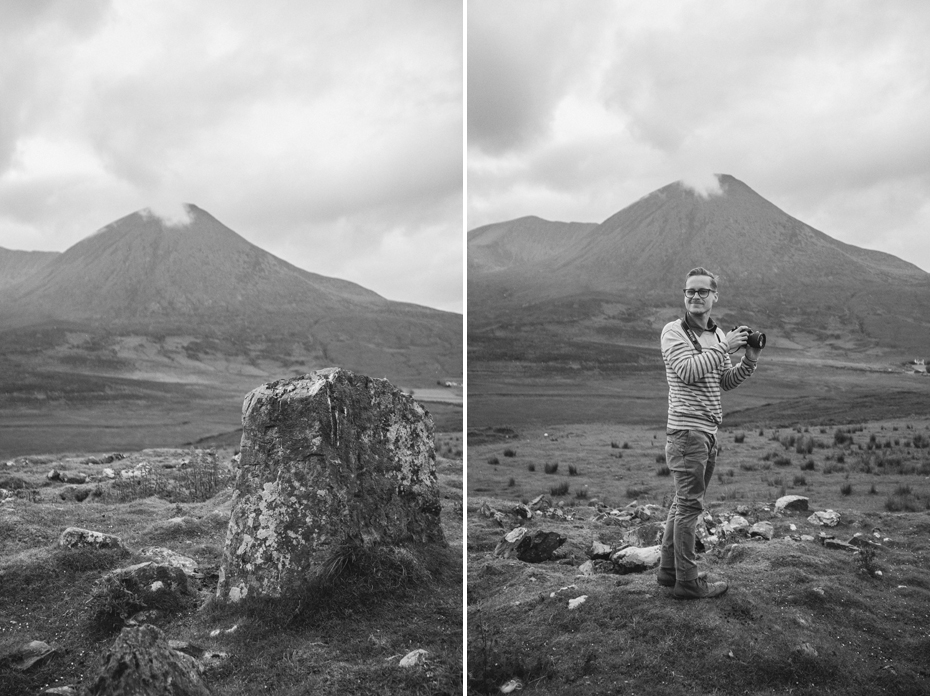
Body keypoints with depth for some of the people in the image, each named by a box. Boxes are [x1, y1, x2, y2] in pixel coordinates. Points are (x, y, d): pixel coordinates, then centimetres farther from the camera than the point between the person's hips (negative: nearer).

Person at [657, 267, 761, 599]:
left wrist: (749, 361, 1)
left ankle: (669, 570, 25)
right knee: (690, 506, -5)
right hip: (687, 431, -8)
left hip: (708, 430, 8)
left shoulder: (718, 334, 16)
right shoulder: (673, 331, -7)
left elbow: (726, 382, 17)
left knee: (683, 503, 15)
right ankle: (687, 581, 2)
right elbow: (688, 371, -21)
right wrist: (725, 347, -18)